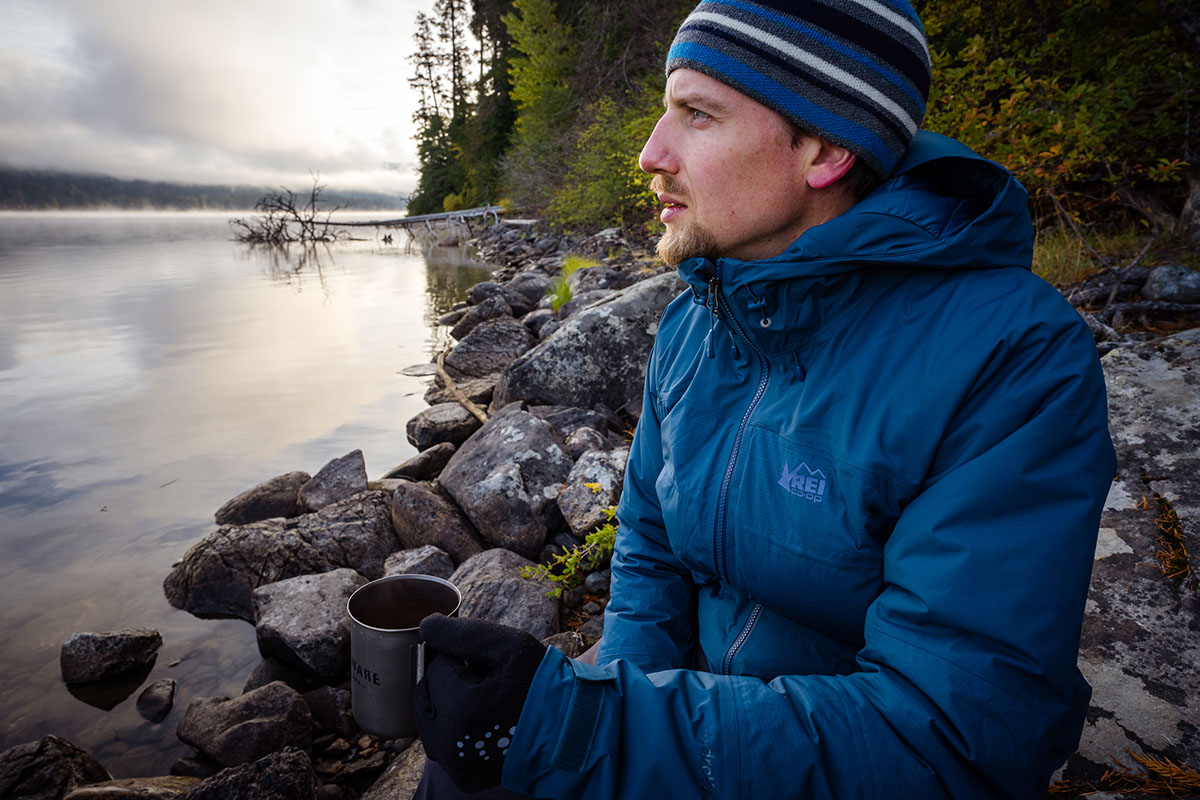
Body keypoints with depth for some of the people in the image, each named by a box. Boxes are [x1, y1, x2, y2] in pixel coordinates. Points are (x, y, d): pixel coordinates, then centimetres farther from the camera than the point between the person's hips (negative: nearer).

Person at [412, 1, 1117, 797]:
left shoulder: (1020, 362, -25)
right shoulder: (690, 327, -4)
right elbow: (650, 549, 4)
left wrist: (578, 729, -35)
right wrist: (622, 701, -13)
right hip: (711, 715, 5)